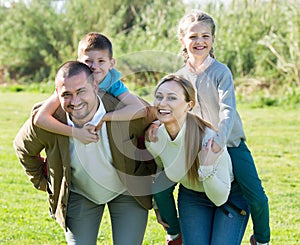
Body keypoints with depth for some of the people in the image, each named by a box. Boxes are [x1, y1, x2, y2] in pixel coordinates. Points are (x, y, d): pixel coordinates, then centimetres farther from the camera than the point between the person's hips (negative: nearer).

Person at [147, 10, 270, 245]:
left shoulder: (221, 72, -12)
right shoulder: (180, 76, 1)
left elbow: (227, 109, -24)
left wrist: (219, 139, -42)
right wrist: (155, 122, -29)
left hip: (230, 144, -3)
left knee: (256, 197, -15)